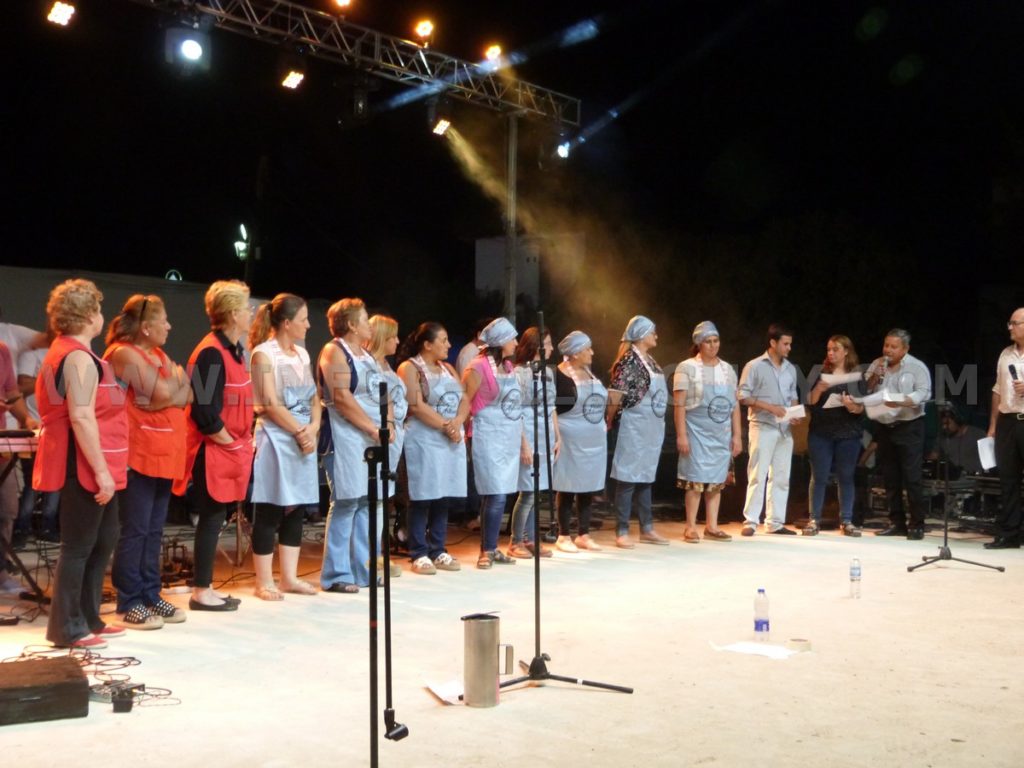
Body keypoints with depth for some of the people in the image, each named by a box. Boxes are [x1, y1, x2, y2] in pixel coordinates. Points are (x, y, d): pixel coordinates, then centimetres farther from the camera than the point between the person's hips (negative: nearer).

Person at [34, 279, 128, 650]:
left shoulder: (66, 352, 17)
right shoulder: (79, 358, -16)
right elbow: (82, 418, -23)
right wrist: (101, 470, -23)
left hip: (88, 466, 10)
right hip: (85, 467, -10)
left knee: (102, 540, 15)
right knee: (79, 546, -2)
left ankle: (88, 619, 24)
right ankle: (67, 629, 6)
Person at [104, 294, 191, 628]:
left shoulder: (159, 354, 16)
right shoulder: (124, 353, -12)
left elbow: (185, 394, 9)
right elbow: (163, 393, -19)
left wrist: (166, 397, -10)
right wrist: (175, 377, 1)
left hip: (163, 454, 8)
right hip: (137, 455, -8)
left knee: (154, 530, 11)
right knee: (135, 530, -3)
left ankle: (150, 595, 18)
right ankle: (129, 603, 4)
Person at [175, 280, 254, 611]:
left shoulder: (235, 350, 12)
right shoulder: (210, 353, -19)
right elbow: (205, 412, -23)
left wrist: (246, 440, 8)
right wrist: (230, 444, -13)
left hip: (231, 449, 9)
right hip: (213, 451, -9)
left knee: (215, 518, 13)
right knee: (212, 518, -2)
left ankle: (205, 587, 21)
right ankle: (201, 592, 8)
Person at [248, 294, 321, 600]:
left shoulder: (301, 353, 14)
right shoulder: (264, 353, -8)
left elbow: (313, 397, 12)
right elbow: (271, 404, -14)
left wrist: (313, 428, -4)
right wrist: (299, 432, -12)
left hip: (305, 438, 8)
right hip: (276, 437, -7)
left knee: (296, 508, 10)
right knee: (270, 511, -3)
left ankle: (289, 577, 17)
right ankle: (264, 581, 3)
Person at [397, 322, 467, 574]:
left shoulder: (447, 368, 18)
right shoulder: (410, 368, -4)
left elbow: (464, 400, 10)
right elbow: (417, 406, -15)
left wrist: (457, 422, -10)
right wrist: (446, 426, -14)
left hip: (452, 439, 7)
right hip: (424, 440, -7)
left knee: (444, 497, 7)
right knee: (423, 498, -4)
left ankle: (438, 550, 15)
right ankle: (419, 554, 2)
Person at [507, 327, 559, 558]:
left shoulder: (548, 371, 14)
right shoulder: (519, 372, -8)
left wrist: (558, 437, 14)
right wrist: (524, 444, -15)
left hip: (546, 437, 7)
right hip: (529, 434, -7)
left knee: (537, 491, 9)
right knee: (528, 491, -6)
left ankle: (530, 539, 17)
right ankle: (516, 542, 6)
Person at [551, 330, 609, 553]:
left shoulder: (589, 372, 12)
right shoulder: (560, 374, -12)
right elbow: (552, 407, -13)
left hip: (594, 437, 7)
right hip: (571, 438, -7)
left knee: (589, 486, 11)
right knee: (568, 487, 0)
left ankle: (584, 535, 20)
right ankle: (563, 536, 11)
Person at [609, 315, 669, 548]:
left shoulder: (650, 361, 13)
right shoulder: (628, 361, -13)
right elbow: (617, 395, -14)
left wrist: (659, 426, 14)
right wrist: (609, 422, -8)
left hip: (653, 427, 8)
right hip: (634, 427, -8)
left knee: (646, 478, 14)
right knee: (628, 478, -3)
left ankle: (647, 528, 21)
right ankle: (622, 531, 2)